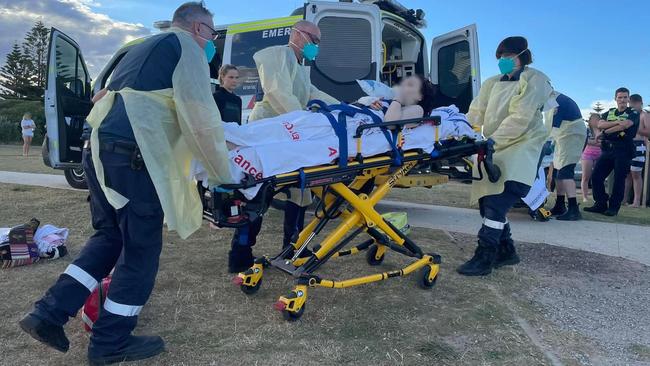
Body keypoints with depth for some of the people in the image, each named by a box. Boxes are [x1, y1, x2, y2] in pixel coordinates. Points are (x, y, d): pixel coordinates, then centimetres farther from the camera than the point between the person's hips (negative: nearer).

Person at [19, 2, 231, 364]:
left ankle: (50, 311, 16)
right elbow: (201, 116, -7)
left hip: (100, 148, 9)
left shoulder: (144, 48, 29)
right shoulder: (186, 47, 2)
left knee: (111, 236, 20)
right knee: (141, 248, 3)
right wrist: (222, 174, 1)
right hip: (132, 156, -9)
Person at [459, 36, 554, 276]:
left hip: (521, 147, -7)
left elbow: (520, 119, -15)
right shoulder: (492, 84, 18)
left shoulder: (534, 80, -2)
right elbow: (476, 113, 7)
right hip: (495, 149, 7)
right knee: (488, 200, 5)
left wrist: (493, 140, -24)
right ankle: (506, 250, 20)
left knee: (496, 203, -18)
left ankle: (484, 257, -14)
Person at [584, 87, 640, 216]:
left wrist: (607, 130, -6)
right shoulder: (609, 113, 17)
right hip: (607, 149, 5)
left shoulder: (633, 113, 4)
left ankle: (614, 207, 2)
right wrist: (617, 122, -15)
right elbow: (600, 125, -2)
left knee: (619, 179, -6)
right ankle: (600, 204, 7)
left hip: (624, 150, -5)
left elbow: (625, 125, -17)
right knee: (596, 176, -2)